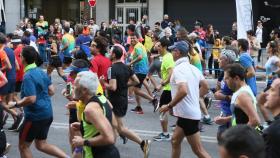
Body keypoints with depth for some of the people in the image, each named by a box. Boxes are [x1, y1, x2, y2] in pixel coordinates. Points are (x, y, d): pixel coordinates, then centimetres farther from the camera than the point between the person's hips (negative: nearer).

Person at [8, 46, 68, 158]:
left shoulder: (28, 76, -20)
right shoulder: (41, 72, 6)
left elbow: (31, 99, -27)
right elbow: (51, 91, 11)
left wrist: (15, 104, -13)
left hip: (35, 116, -8)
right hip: (47, 114, 8)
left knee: (23, 146, 10)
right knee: (41, 145, 21)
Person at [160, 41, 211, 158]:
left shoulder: (178, 69, -18)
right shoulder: (193, 68, 9)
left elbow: (183, 91, -31)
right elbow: (205, 87, 15)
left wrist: (169, 106, -20)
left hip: (187, 114, -9)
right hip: (188, 113, 9)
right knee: (175, 141, 21)